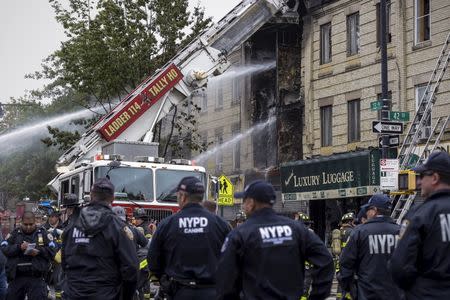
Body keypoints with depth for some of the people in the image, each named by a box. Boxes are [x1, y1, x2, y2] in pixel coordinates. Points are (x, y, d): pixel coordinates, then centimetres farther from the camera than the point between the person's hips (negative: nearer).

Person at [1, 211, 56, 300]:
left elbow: (52, 251, 1)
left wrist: (39, 251, -17)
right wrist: (19, 247, -17)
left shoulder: (43, 233, 7)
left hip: (36, 277, -2)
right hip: (16, 277, 2)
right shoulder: (15, 233, 9)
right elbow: (4, 249, -2)